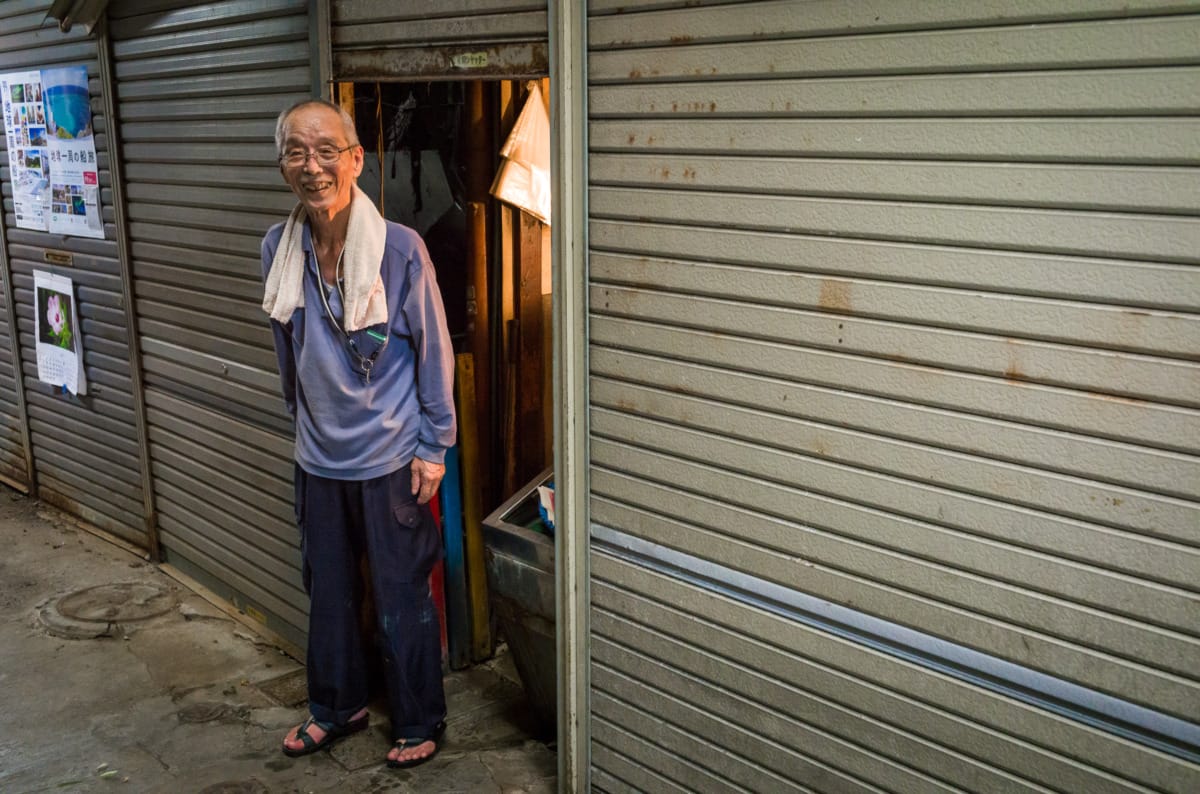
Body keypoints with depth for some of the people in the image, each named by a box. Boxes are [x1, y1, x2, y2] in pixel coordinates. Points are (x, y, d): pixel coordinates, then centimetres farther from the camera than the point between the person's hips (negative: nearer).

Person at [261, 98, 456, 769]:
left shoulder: (400, 249, -18)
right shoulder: (279, 249, -5)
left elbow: (435, 353, -10)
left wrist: (433, 448, -9)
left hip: (391, 458, -5)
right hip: (320, 459, 5)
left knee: (403, 598, 9)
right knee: (329, 590, 20)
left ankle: (420, 724, 30)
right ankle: (338, 707, 42)